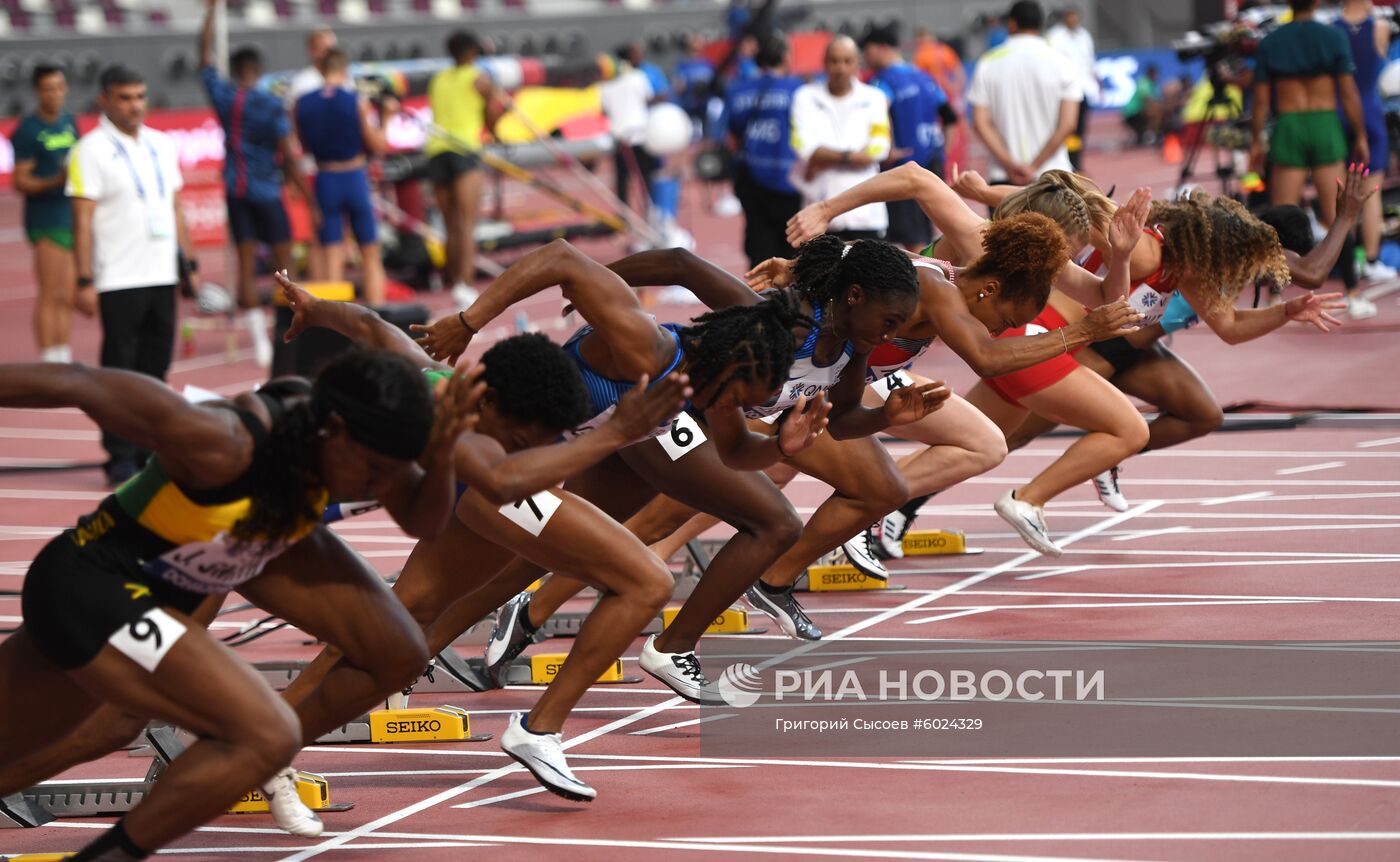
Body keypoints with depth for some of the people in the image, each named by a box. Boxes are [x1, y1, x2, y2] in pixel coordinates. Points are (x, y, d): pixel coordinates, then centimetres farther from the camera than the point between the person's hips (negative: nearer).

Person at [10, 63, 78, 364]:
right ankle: (48, 361, -6)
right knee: (49, 296, -8)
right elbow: (20, 182, -11)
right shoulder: (28, 130, -9)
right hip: (46, 221, -7)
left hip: (71, 218, 7)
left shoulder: (70, 122, 12)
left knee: (66, 298, 10)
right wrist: (55, 181, -24)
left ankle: (63, 358, 17)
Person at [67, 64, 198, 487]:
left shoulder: (162, 146, 13)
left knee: (156, 364, 7)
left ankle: (149, 450, 15)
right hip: (119, 280, -6)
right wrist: (85, 281, -13)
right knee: (120, 368, -3)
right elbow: (83, 219, -9)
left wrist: (190, 261, 14)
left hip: (162, 276, 6)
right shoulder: (91, 151, -5)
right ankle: (120, 457, 2)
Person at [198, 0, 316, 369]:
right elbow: (290, 159, -12)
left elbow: (205, 52, 15)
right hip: (267, 193, -4)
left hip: (236, 192, 4)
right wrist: (311, 201, -7)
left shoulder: (222, 96, -1)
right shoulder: (272, 106, -11)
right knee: (283, 265, 5)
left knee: (247, 265, 4)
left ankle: (260, 342, 2)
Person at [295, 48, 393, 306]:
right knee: (371, 256, 9)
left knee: (331, 258, 6)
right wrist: (384, 118, 8)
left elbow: (305, 146, 8)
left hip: (325, 181, 2)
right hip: (355, 179, -2)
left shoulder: (303, 104, -2)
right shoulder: (357, 101, -10)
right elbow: (376, 145, -5)